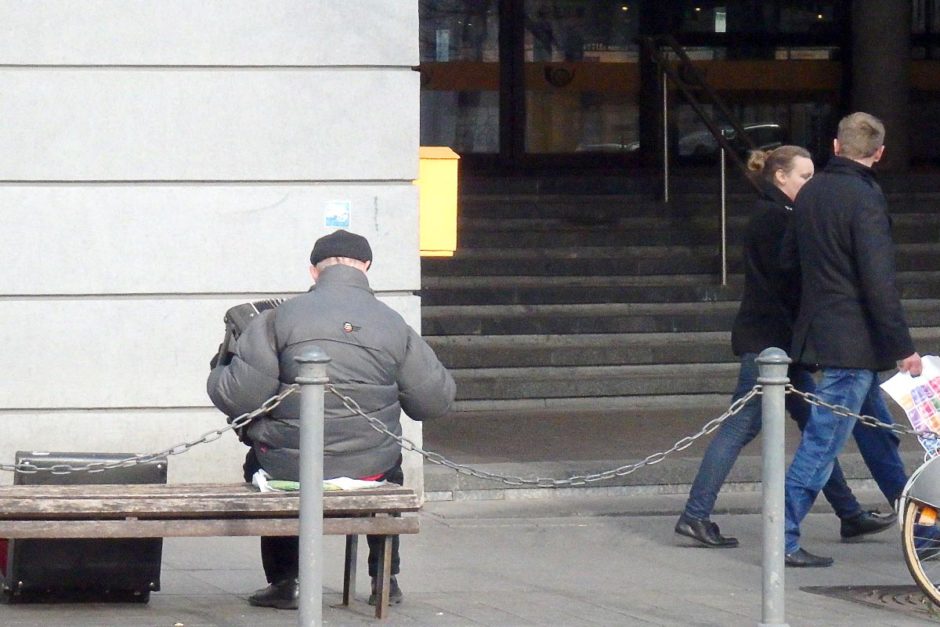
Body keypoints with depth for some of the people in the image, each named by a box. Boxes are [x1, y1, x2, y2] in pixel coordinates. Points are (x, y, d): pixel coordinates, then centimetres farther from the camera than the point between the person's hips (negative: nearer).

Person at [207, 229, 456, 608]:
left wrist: (218, 378, 13)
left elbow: (239, 395, -12)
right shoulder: (394, 325, -2)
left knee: (259, 460, 36)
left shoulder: (281, 317, -9)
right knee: (390, 466, 39)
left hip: (289, 468, -1)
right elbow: (436, 401, 5)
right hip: (369, 470, 2)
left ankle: (282, 583, 32)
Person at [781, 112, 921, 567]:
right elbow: (878, 282, -21)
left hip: (818, 329, 9)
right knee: (822, 441, -5)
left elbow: (789, 259, 19)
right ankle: (783, 538, -5)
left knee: (881, 430, 17)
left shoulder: (810, 193, 8)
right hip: (852, 340, -9)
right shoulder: (865, 199, -17)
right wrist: (902, 347, -16)